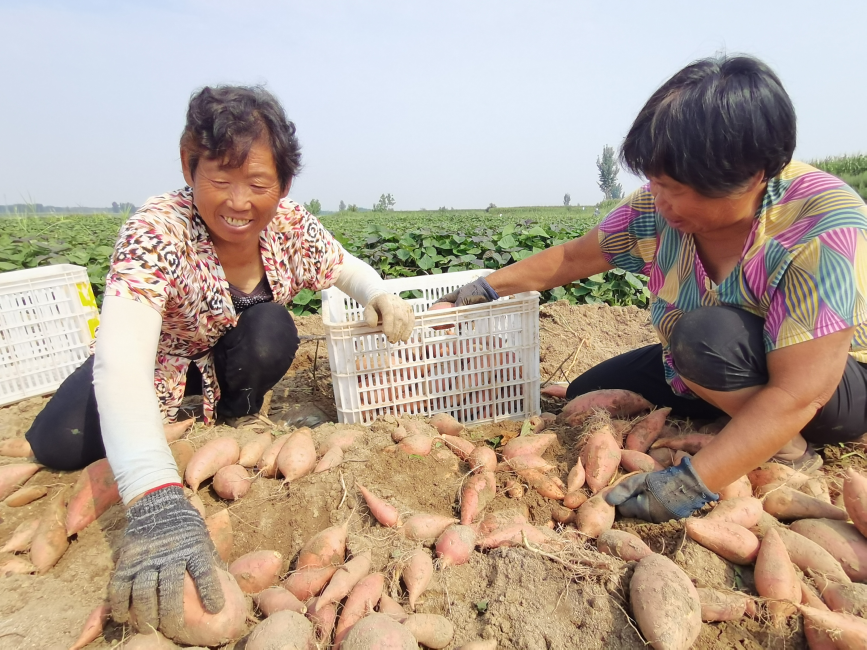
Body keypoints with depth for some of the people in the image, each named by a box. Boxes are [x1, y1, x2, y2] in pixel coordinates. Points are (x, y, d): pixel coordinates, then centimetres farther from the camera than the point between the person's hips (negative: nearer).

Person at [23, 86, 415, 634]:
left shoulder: (292, 225, -21)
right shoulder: (157, 232, -34)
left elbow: (347, 267, -3)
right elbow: (121, 360, -45)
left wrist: (380, 296, -29)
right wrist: (158, 503, -58)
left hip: (238, 356, 2)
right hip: (164, 358, -1)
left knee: (273, 332, -29)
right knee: (58, 443, -19)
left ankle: (237, 415, 3)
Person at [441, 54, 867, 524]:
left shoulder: (822, 229, -32)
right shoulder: (657, 207, -16)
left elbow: (797, 395, -34)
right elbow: (572, 258, -4)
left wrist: (691, 484, -39)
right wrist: (486, 288, -1)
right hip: (701, 373, 6)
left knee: (711, 333, -35)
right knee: (585, 398, 1)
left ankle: (789, 452, -8)